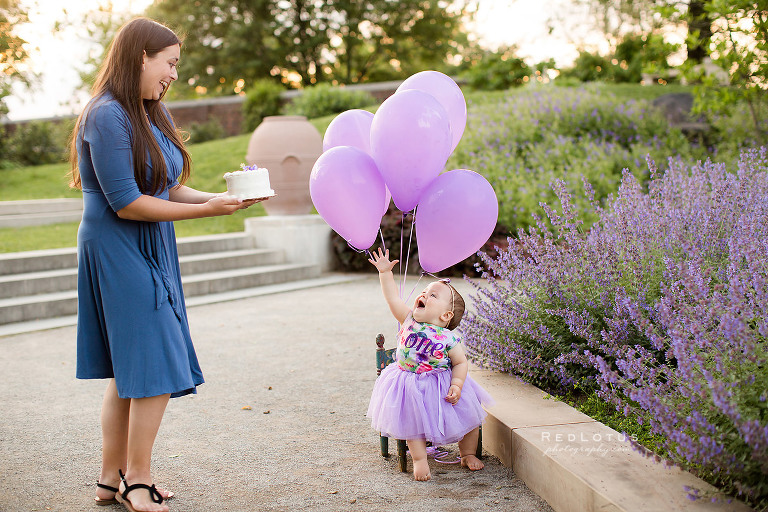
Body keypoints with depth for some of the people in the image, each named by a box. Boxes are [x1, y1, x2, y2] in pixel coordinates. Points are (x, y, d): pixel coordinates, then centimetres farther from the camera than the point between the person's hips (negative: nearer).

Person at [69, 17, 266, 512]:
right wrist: (207, 209, -18)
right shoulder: (107, 116, -16)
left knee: (129, 373, 12)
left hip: (151, 253, 9)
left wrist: (223, 196, -3)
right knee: (156, 367, -7)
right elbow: (127, 204, -20)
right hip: (117, 253, -9)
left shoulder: (155, 114, 12)